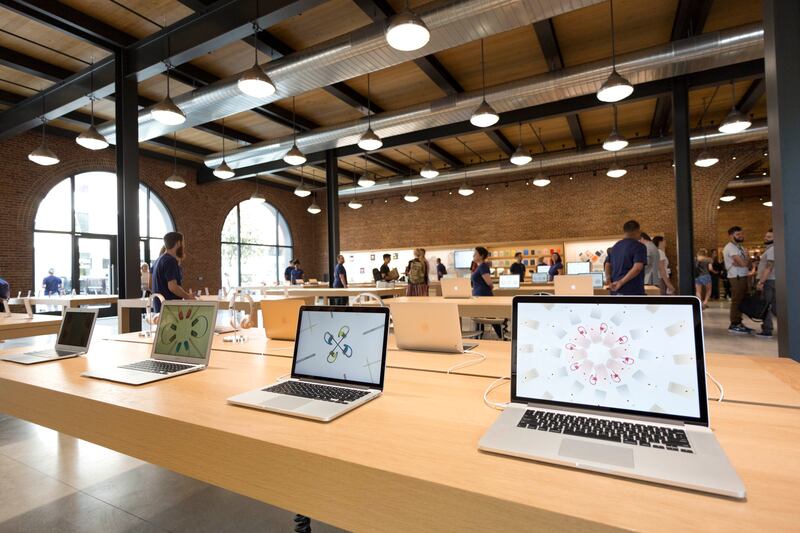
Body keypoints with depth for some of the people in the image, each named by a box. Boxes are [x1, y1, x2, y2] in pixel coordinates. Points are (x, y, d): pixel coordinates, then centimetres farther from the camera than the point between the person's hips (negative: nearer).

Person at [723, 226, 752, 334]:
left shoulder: (740, 247, 18)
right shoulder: (730, 247, -12)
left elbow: (747, 263, 9)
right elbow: (743, 263, -19)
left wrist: (745, 262, -11)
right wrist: (747, 261, 0)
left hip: (743, 276, 9)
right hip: (736, 277, -9)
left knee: (741, 300, 12)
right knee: (736, 301, -9)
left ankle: (739, 323, 19)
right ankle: (733, 325, -6)